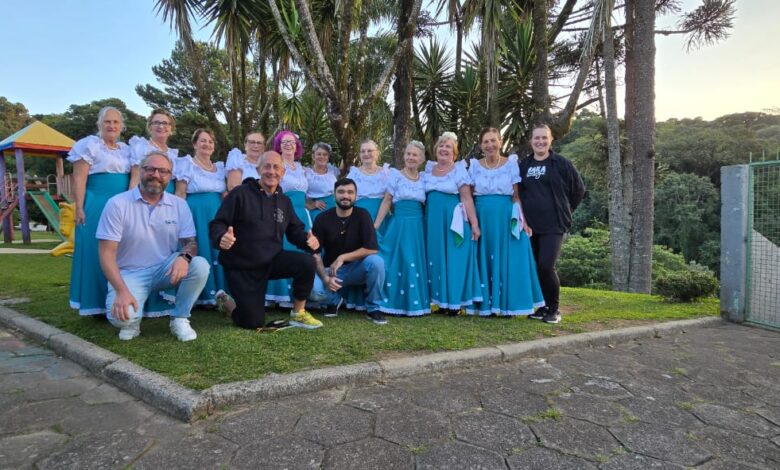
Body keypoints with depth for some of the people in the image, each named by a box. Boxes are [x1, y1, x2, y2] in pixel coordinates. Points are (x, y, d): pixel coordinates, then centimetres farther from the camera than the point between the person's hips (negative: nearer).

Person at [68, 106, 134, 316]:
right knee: (96, 254, -2)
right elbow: (79, 179, -7)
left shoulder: (126, 149, 16)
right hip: (97, 206, -5)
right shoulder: (90, 145, -1)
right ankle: (95, 303, 6)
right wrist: (79, 208, -14)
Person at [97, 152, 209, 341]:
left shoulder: (179, 204, 0)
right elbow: (107, 253, -11)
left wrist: (185, 256, -28)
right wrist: (122, 291, -24)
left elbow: (191, 242, -1)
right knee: (121, 317, -30)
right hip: (130, 274, -3)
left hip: (166, 269, 3)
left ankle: (179, 319, -5)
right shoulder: (117, 204, -9)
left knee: (200, 265, -26)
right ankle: (132, 319, 10)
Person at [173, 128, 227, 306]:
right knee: (199, 251, -5)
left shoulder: (219, 167, 15)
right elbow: (180, 193, -5)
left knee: (217, 250, 4)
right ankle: (200, 294, 2)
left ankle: (218, 291, 13)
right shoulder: (187, 163, 0)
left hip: (216, 213, 5)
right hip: (195, 213, -5)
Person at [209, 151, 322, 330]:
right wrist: (221, 238, -36)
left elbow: (295, 231, 11)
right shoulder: (240, 193, -9)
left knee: (307, 262, -24)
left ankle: (298, 314, -3)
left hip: (272, 260, 5)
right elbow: (217, 225, -12)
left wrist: (308, 240, -12)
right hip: (241, 266, -4)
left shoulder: (284, 201, 9)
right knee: (253, 322, -8)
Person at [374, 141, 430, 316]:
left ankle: (414, 303, 16)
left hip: (418, 227, 4)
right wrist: (375, 225, -7)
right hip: (399, 225, -3)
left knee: (416, 264, 5)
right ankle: (395, 303, 7)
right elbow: (387, 202, -2)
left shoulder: (423, 178, 9)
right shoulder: (396, 175, -1)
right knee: (397, 263, -3)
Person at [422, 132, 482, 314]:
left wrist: (474, 224, -13)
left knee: (454, 260, -1)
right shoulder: (428, 169, 12)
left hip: (453, 222, -5)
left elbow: (467, 198, -8)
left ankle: (455, 302, 8)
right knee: (436, 260, 7)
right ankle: (442, 299, 16)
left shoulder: (459, 170, -2)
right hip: (432, 221, 5)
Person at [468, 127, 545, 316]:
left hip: (506, 219, -1)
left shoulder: (511, 163, 3)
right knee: (485, 260, 3)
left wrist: (522, 220, -8)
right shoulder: (475, 166, 7)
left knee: (506, 260, 0)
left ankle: (506, 304, 9)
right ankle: (486, 304, 11)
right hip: (483, 219, 1)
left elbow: (516, 196, 1)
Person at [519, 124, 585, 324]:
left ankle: (554, 309, 4)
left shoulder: (562, 164, 0)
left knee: (546, 266, -14)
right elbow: (517, 193, 21)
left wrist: (564, 211, 9)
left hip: (553, 225, -4)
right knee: (534, 267, 6)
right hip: (529, 225, 4)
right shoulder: (523, 165, 10)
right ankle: (543, 307, 21)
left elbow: (579, 190, 7)